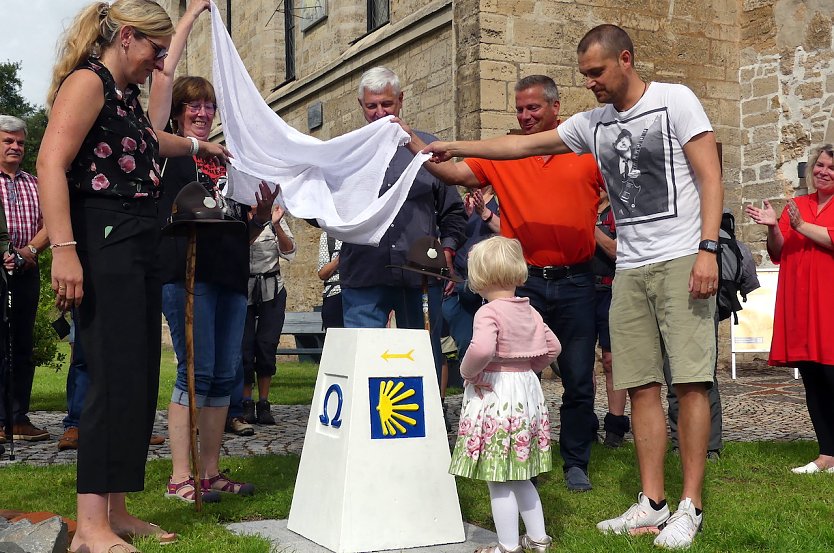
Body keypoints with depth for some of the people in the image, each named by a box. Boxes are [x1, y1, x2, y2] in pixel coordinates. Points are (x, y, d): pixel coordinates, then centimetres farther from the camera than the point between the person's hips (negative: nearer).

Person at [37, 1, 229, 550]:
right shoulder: (88, 81, -6)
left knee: (140, 380, 8)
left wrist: (197, 146, 60)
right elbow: (51, 164, -19)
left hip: (140, 247, 10)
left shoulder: (127, 95, 21)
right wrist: (63, 249, -28)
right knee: (116, 378, -13)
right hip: (103, 244, -10)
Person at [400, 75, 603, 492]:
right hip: (524, 281, 1)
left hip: (575, 281, 0)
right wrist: (411, 141, -11)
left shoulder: (587, 149, 3)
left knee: (579, 380, 6)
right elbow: (453, 174, -1)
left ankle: (576, 464, 21)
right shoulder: (501, 156, 6)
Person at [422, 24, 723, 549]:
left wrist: (708, 249, -15)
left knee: (690, 381, -7)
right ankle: (653, 503, 9)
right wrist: (457, 147, 16)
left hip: (682, 261, -5)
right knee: (641, 386, 3)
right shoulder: (593, 122, 15)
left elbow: (710, 176, -6)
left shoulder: (674, 101, 0)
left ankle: (691, 507, -1)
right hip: (630, 269, 6)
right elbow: (522, 145, 19)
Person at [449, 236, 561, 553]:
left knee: (498, 482, 1)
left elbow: (482, 349, -32)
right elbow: (553, 347, 14)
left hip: (494, 396, -8)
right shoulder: (530, 311, 8)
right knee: (520, 478, 21)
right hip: (528, 391, 8)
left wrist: (467, 370, -15)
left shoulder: (488, 312, -15)